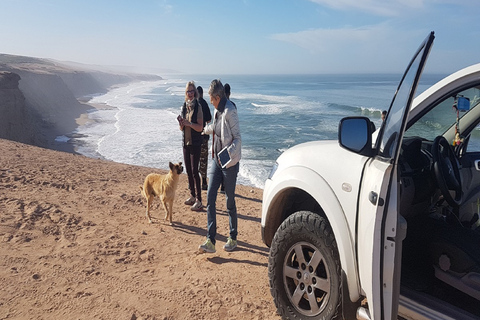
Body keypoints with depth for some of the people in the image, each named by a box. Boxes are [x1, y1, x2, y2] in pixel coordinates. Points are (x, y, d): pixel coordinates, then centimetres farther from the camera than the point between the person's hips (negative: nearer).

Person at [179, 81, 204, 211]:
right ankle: (192, 196, 26)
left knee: (194, 171, -7)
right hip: (185, 142, 7)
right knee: (188, 170, 13)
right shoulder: (184, 107, 10)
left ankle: (199, 201, -1)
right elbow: (181, 128, 13)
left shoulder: (198, 107, -10)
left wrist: (189, 123, -28)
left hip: (195, 143, -7)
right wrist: (181, 123, -8)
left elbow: (200, 127, -14)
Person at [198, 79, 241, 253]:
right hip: (217, 160, 8)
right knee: (210, 198, 1)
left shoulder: (230, 111, -17)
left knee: (230, 201, 4)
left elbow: (237, 138, -19)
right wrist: (207, 129, 48)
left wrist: (229, 152, -35)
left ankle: (233, 238, 22)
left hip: (229, 162, -8)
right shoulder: (216, 110, 9)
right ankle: (210, 241, 4)